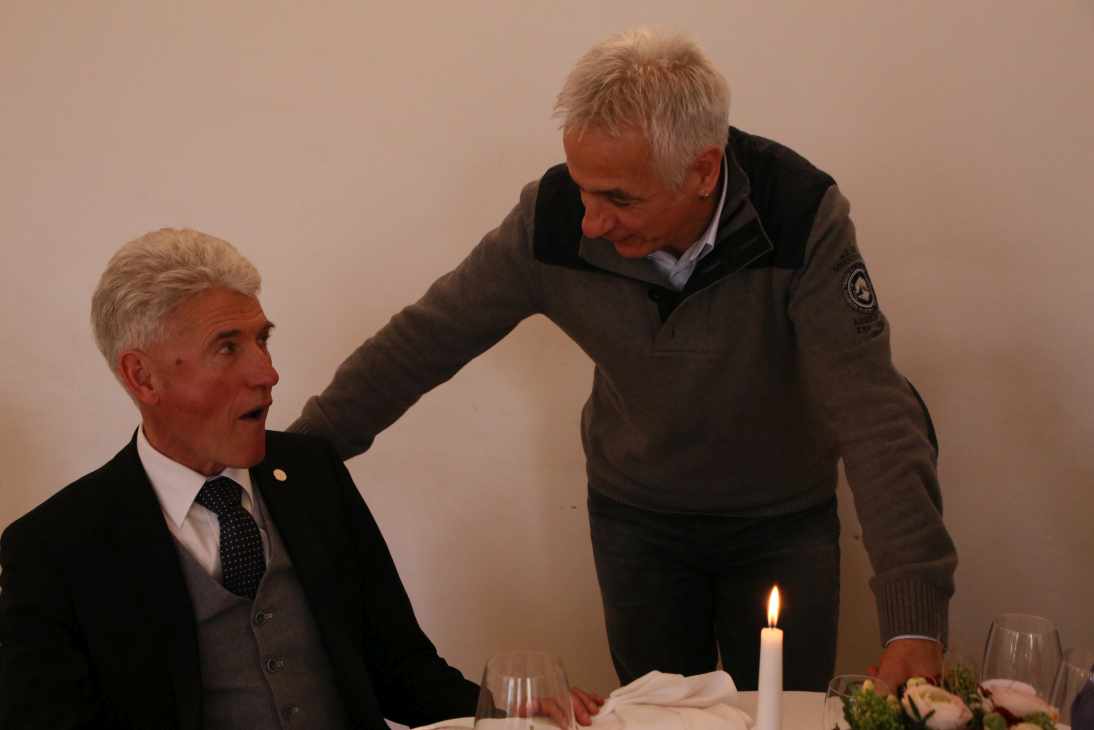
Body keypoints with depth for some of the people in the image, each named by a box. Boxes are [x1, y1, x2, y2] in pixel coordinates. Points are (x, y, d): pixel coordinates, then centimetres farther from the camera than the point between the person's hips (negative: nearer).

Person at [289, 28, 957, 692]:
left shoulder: (803, 217, -30)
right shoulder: (554, 218, -23)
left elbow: (875, 415, -34)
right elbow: (427, 337, -12)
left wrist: (915, 619, -42)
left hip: (785, 519, -1)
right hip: (636, 515, 2)